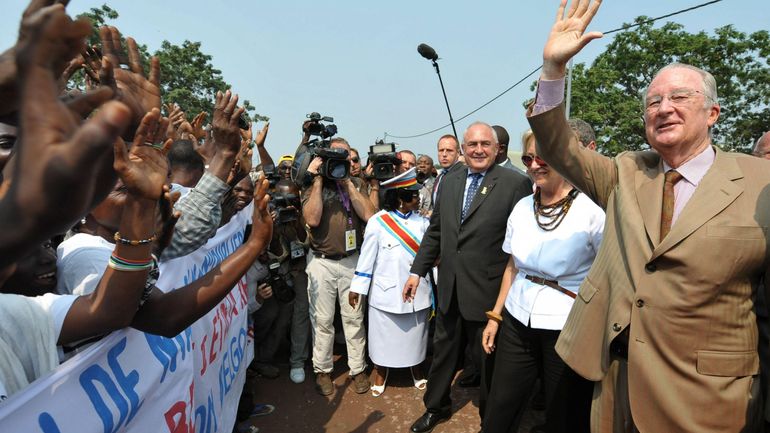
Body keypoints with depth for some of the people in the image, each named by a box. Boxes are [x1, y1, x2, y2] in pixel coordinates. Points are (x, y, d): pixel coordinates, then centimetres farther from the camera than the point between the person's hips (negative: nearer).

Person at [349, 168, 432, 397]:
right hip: (387, 292, -3)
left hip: (417, 291, 3)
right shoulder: (377, 222, -11)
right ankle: (380, 371, 36)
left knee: (415, 334, 17)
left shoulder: (422, 221, 0)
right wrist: (357, 287, -5)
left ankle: (416, 368, 41)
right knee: (385, 335, 12)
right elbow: (367, 256, -7)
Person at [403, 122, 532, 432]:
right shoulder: (449, 181, 7)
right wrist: (417, 271, 10)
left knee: (488, 360, 14)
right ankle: (436, 407, 45)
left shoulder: (516, 184, -11)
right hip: (450, 290, 5)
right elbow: (435, 231, 12)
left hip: (489, 292, -5)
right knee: (443, 351, 22)